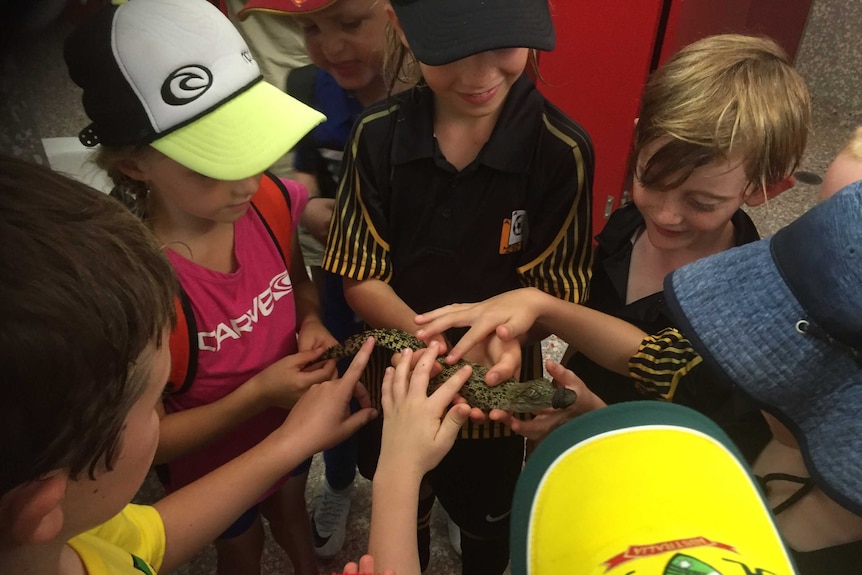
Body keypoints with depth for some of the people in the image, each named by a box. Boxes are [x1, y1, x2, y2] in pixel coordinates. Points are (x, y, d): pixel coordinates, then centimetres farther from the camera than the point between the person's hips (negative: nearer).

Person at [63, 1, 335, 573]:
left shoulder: (267, 200, -23)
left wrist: (311, 324, -19)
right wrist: (257, 393, -32)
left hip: (292, 425, 4)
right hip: (215, 468, -4)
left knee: (291, 508, 36)